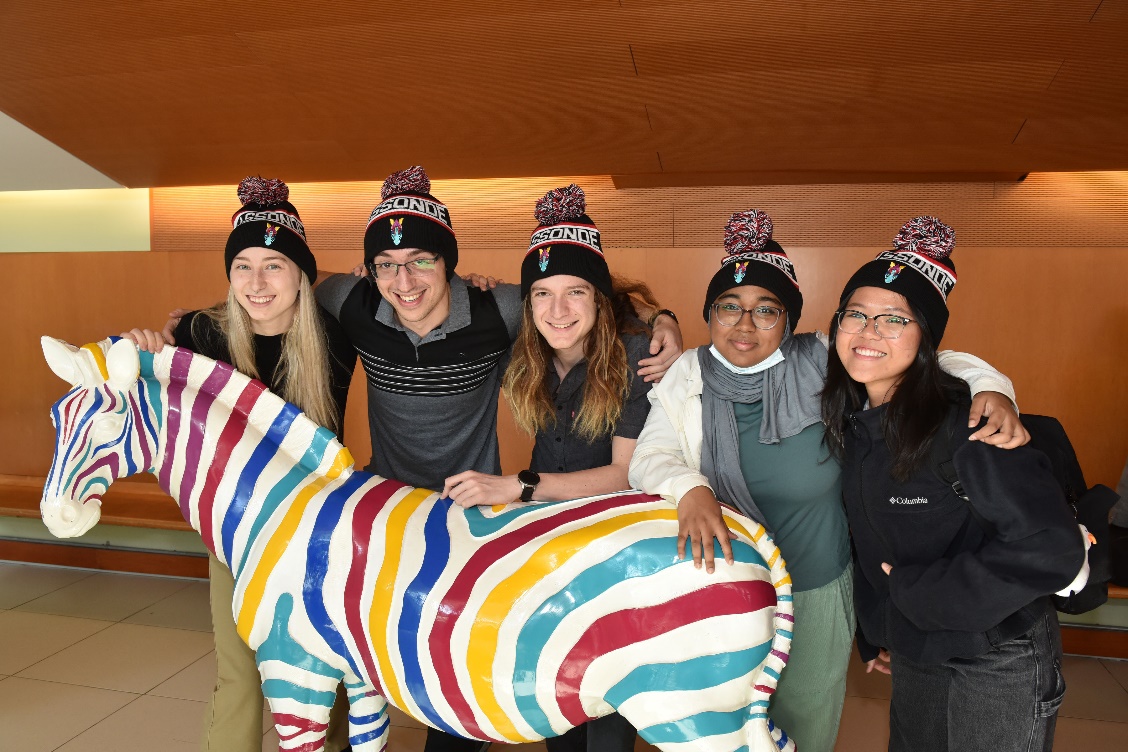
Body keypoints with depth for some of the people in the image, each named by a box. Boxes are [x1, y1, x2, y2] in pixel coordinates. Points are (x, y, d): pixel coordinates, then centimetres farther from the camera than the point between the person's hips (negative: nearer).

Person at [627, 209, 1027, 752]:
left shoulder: (825, 364, -14)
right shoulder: (688, 377, -10)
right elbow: (648, 458, -15)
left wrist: (991, 388, -25)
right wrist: (689, 489, -35)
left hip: (816, 596, 0)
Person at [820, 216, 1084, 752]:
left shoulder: (962, 423, -25)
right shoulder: (851, 421, -3)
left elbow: (1051, 548, -28)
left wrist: (915, 589, -21)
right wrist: (876, 633, 15)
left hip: (998, 668, -6)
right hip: (913, 657, 6)